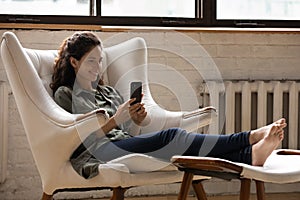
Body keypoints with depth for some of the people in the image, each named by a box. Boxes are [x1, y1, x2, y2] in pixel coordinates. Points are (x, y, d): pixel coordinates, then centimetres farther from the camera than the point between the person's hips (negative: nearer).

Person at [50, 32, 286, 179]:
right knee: (173, 136, -27)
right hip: (97, 156, -6)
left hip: (124, 147, 6)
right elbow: (81, 139, -3)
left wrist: (136, 122, -1)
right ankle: (250, 137, -30)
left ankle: (251, 155, -45)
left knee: (178, 144, -25)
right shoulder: (64, 94, 9)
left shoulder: (109, 92, 27)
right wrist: (114, 121, -12)